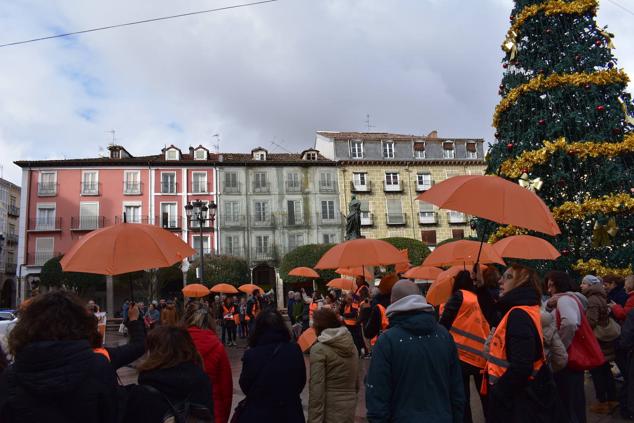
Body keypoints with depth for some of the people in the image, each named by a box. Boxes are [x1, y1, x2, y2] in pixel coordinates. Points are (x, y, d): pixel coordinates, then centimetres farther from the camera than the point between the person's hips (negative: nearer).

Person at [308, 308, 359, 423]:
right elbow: (357, 381, 11)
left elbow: (317, 389, -18)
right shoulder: (351, 344, 3)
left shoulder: (319, 349, -15)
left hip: (329, 411, -6)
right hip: (350, 408, 6)